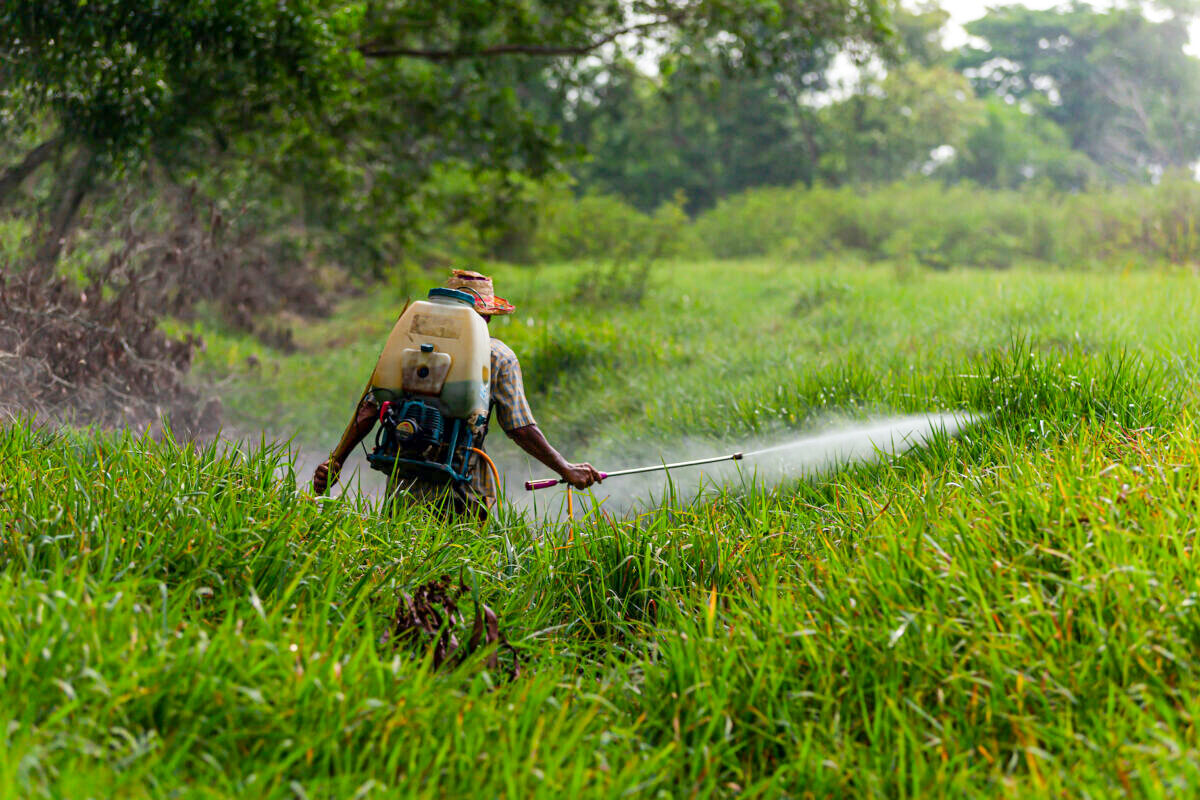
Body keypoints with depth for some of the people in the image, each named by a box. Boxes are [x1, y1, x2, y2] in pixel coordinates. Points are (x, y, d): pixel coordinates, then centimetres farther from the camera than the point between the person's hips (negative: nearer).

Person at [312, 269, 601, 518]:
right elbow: (520, 428, 0)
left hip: (406, 490, 2)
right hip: (466, 492, -2)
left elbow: (369, 409, 6)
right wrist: (566, 470, 8)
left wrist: (336, 460, 12)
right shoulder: (500, 356, 5)